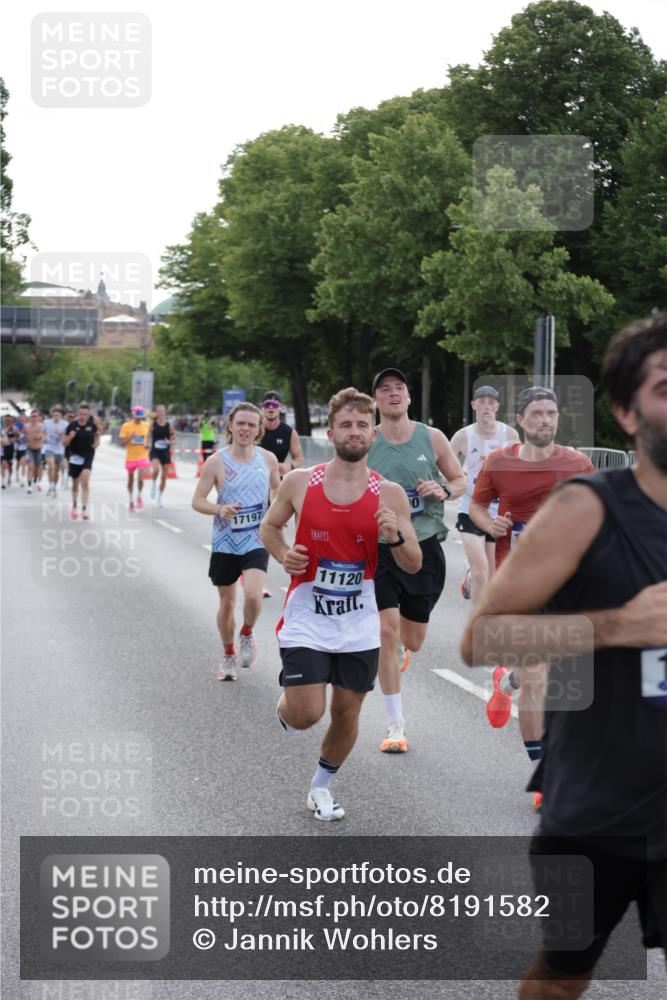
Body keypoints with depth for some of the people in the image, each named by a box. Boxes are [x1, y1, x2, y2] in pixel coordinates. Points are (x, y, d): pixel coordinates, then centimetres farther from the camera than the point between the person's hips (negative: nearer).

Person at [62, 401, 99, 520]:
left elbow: (97, 434, 17)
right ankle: (74, 506, 36)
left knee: (85, 481, -17)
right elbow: (65, 443, -4)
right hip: (75, 456, 1)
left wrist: (96, 443, -1)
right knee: (75, 483, 13)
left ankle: (84, 509, -16)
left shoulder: (92, 424, -5)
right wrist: (70, 437, -23)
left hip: (88, 456, 0)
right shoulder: (72, 425, -10)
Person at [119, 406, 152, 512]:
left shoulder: (147, 425, 0)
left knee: (140, 478, -16)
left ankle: (139, 496, 10)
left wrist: (147, 444, -2)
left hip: (142, 456, 0)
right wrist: (130, 438, -26)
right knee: (131, 480, 11)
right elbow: (122, 442, -9)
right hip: (131, 456, 0)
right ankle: (131, 500, 29)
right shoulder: (126, 426, -8)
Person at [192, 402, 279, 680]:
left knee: (253, 595, -20)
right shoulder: (216, 462, -8)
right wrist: (219, 509, -24)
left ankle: (247, 634, 12)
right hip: (225, 542, 0)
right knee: (227, 602, 10)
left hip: (256, 541, 0)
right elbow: (197, 500, -5)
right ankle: (228, 655, 32)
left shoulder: (268, 459, -1)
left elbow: (277, 489, 17)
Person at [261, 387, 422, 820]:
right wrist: (283, 555, -8)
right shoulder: (300, 483, -6)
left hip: (359, 625, 2)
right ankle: (286, 707, 27)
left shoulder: (389, 494, -5)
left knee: (347, 713, 9)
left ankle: (322, 785, 34)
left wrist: (395, 537, -22)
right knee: (307, 714, -10)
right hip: (306, 619, -2)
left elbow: (414, 565, -1)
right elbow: (270, 525, 12)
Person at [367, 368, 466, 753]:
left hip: (425, 546, 2)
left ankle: (400, 649, 51)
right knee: (387, 631, -12)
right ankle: (396, 725, -3)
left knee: (412, 640, 10)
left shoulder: (432, 438, 1)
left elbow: (460, 480, 11)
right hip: (379, 548, -2)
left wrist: (444, 491, -10)